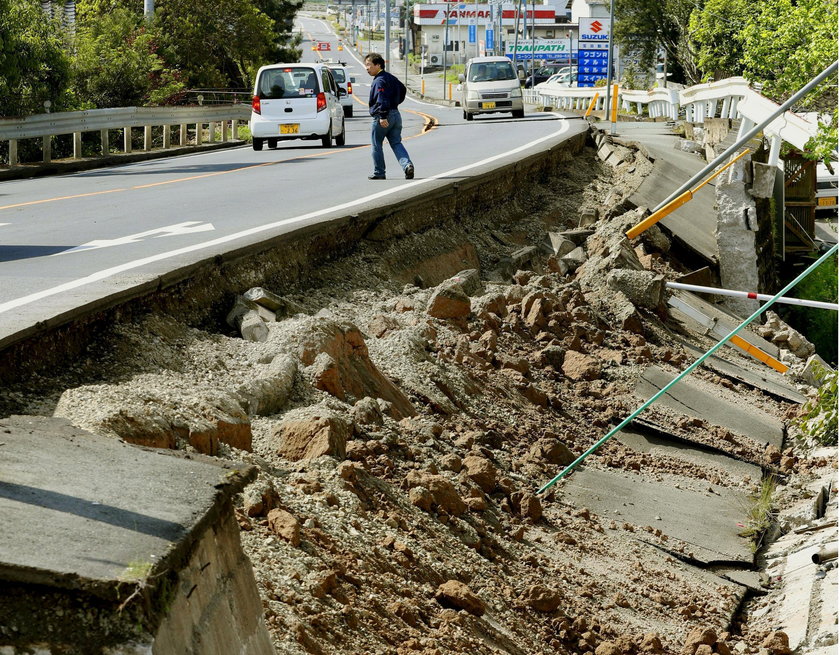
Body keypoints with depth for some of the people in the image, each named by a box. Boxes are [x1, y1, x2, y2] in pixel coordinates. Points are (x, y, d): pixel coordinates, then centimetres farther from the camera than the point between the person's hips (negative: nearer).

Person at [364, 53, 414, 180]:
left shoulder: (379, 81, -15)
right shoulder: (391, 78, 15)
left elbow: (382, 99, -26)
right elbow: (402, 89, 29)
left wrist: (383, 116, -31)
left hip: (381, 118, -9)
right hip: (396, 114, 9)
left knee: (376, 145, 6)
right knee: (396, 143, 6)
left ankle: (379, 173, 11)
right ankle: (407, 164, -16)